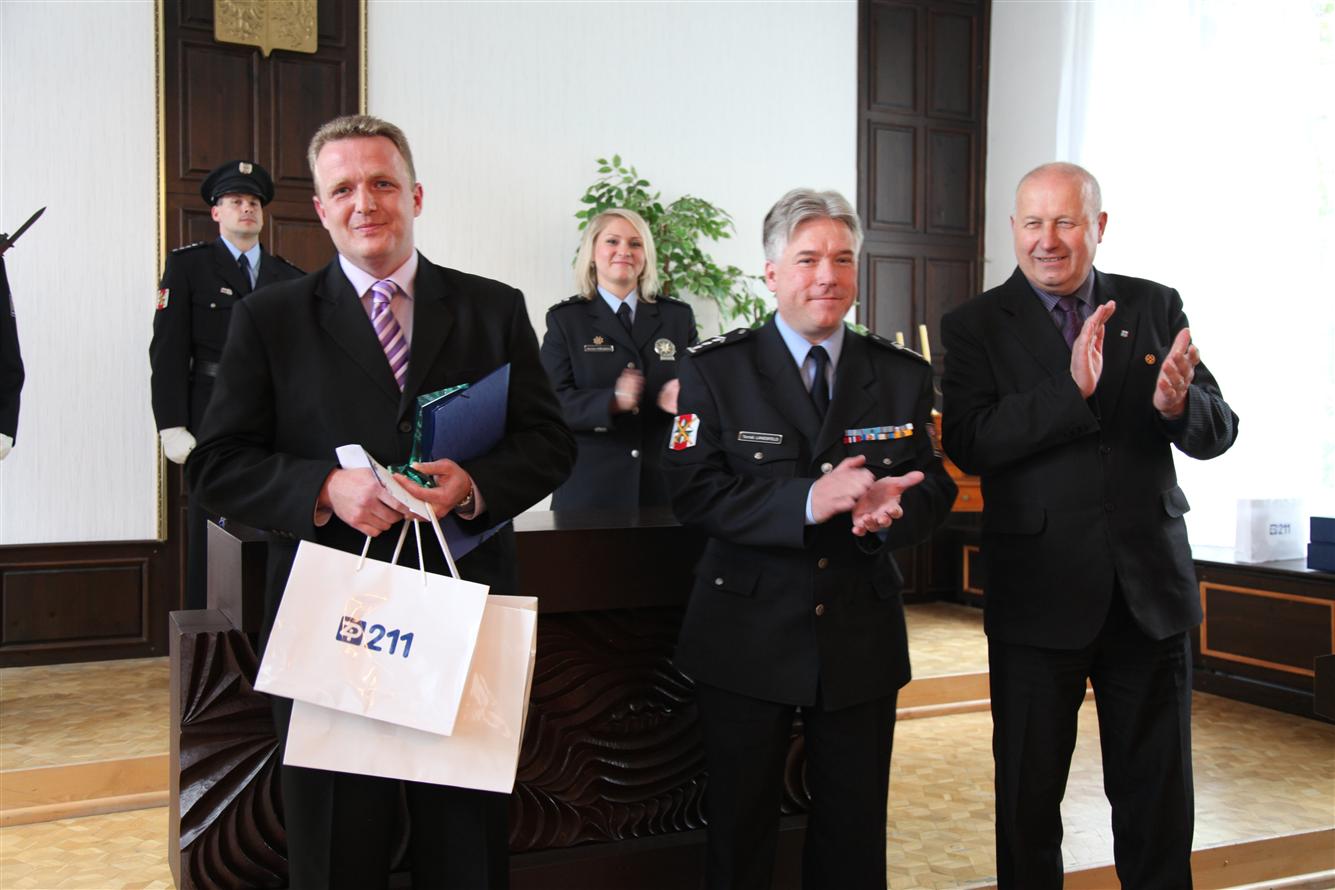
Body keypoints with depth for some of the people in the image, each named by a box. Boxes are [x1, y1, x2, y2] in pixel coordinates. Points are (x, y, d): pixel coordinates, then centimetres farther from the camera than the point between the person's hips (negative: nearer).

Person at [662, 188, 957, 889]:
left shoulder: (903, 376, 6)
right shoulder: (714, 370, -3)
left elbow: (933, 488, 3)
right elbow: (692, 491, -12)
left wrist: (894, 507, -21)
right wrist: (807, 502, -24)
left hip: (863, 639, 3)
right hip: (747, 640, -2)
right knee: (739, 830, 13)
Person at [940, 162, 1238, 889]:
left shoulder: (1155, 308, 4)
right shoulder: (976, 327, -4)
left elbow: (1217, 433, 0)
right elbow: (967, 443, -17)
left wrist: (1179, 404, -22)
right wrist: (1071, 390, -29)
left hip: (1150, 587, 3)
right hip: (1039, 592, -2)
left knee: (1159, 801, 15)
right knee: (1027, 795, 13)